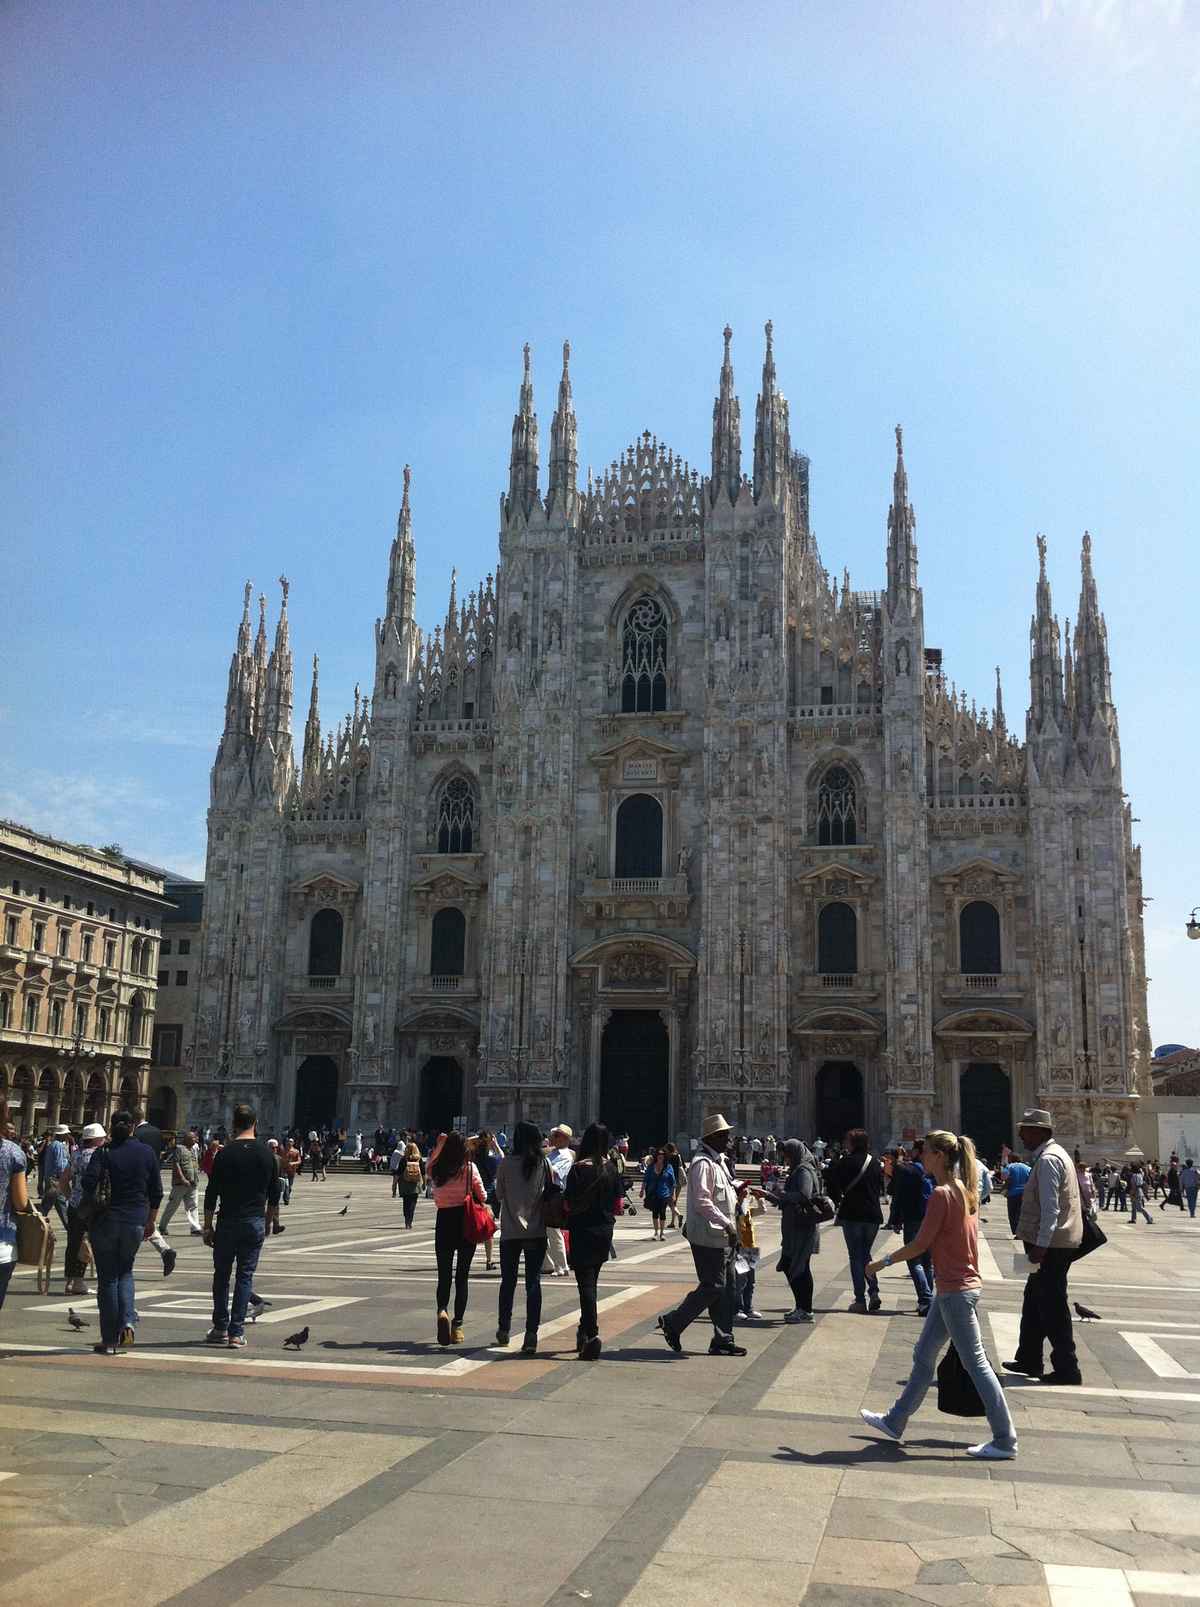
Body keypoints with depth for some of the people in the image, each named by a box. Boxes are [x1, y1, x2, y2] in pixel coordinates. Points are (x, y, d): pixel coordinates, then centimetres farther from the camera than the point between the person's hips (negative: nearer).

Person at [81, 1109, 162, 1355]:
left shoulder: (103, 1153, -5)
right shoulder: (147, 1152, 3)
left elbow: (89, 1184, -15)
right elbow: (156, 1191, 6)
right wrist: (151, 1221, 16)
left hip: (105, 1221, -2)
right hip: (136, 1221, 2)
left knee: (107, 1278, 6)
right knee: (125, 1272, 20)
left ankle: (109, 1340, 8)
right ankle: (127, 1323, 0)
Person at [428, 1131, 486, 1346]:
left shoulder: (436, 1169, -2)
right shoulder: (469, 1168, -7)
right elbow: (482, 1196, 0)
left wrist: (439, 1144, 15)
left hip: (443, 1220, 1)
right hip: (466, 1222, -1)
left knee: (444, 1274, 10)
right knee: (462, 1276, 8)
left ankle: (442, 1310, -18)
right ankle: (457, 1325, 6)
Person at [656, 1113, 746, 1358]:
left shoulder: (720, 1161, 16)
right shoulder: (703, 1164, -16)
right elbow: (702, 1202, -23)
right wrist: (728, 1224, -24)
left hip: (722, 1237, 10)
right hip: (709, 1237, -10)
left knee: (726, 1287, 10)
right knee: (713, 1287, -8)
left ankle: (723, 1340, 16)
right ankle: (673, 1322, 5)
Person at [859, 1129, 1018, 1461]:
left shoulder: (941, 1194, -19)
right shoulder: (966, 1191, 8)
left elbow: (921, 1244, -18)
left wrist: (883, 1262, -7)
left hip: (955, 1292, -10)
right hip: (966, 1283, 10)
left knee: (976, 1363, -1)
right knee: (923, 1355, 16)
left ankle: (1005, 1441, 6)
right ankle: (895, 1421, 26)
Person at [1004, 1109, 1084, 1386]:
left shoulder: (1048, 1160, -17)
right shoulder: (1054, 1154, 15)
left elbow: (1051, 1207, -24)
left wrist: (1041, 1246, -25)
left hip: (1051, 1245, -10)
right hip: (1053, 1244, 10)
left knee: (1052, 1306, -2)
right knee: (1034, 1301, 18)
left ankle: (1066, 1368, 6)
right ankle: (1029, 1360, 27)